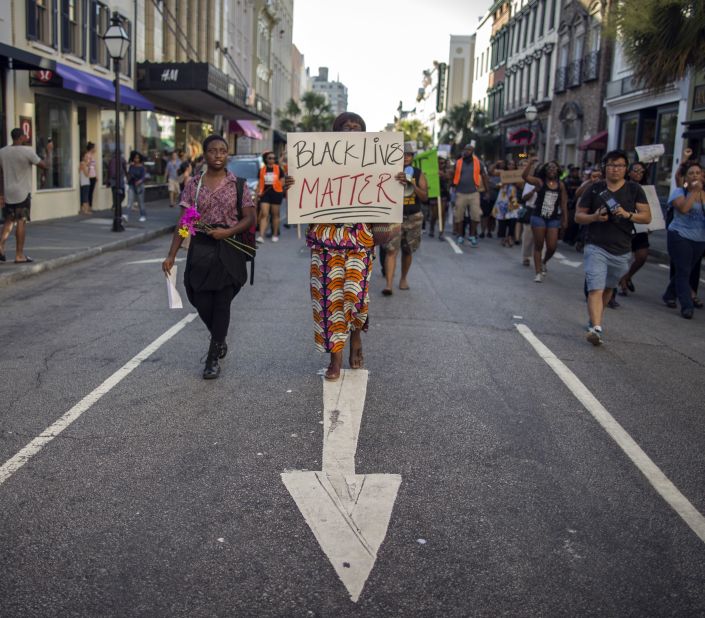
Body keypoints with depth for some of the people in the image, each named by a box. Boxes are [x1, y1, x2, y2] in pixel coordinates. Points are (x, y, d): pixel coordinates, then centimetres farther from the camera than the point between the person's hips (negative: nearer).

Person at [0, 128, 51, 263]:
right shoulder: (27, 151, -12)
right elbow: (45, 165, -9)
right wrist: (49, 151, 8)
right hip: (23, 193, -5)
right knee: (21, 221, -1)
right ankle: (19, 255, 1)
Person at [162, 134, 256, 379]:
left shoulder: (237, 184, 0)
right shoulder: (193, 184, 4)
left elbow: (250, 218, -1)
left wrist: (228, 231, -18)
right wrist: (171, 256, -3)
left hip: (229, 250, -2)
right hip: (200, 249, 2)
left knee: (222, 303, 0)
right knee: (202, 303, 4)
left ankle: (213, 358, 13)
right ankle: (220, 339, 35)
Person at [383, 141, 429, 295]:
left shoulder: (418, 174, 3)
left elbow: (425, 197, -4)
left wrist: (412, 185, -18)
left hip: (413, 217, 2)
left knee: (407, 251, 13)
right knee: (391, 250, -13)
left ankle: (403, 278, 32)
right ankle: (389, 284, -17)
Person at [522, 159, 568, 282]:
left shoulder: (560, 185, 4)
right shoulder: (540, 182, -3)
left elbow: (563, 203, 8)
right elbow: (525, 176, -19)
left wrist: (565, 219, 6)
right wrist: (531, 163, -30)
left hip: (553, 219, 2)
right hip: (539, 217, -2)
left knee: (552, 247, -1)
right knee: (538, 246, 3)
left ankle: (544, 262, 32)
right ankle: (538, 272, 9)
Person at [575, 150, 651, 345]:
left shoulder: (634, 190, 4)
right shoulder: (595, 189, 2)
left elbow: (647, 217, 0)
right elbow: (578, 216, 6)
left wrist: (628, 214, -19)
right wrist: (594, 217, -15)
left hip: (621, 251, 2)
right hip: (596, 248, -2)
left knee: (608, 288, 18)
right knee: (596, 290, -16)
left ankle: (595, 319, 39)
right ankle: (596, 328, -25)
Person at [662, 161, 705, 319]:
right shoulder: (679, 192, -3)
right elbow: (683, 208, -22)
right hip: (680, 237, -5)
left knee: (684, 271, 12)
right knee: (683, 271, -8)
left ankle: (669, 296, 32)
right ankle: (687, 306, -7)